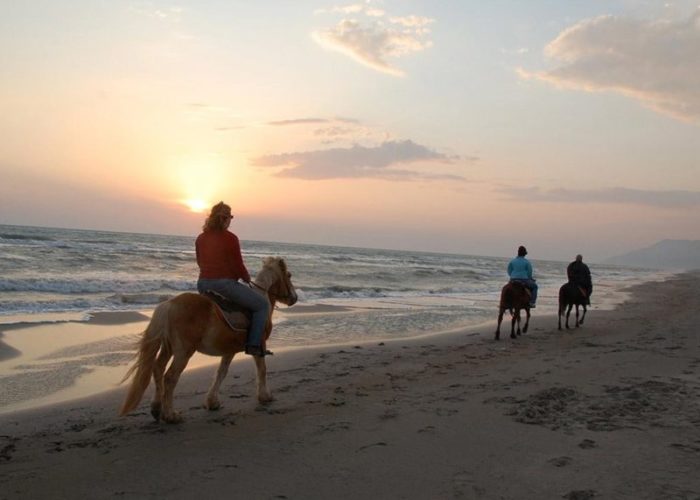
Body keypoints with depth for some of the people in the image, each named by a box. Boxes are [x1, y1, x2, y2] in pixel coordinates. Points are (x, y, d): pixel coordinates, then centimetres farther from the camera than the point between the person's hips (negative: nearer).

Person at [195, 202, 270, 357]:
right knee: (263, 304, 4)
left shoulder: (200, 238, 8)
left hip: (203, 284, 7)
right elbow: (238, 267, -11)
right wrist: (247, 278, 8)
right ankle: (254, 344, -5)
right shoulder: (230, 238, -12)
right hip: (225, 284, -7)